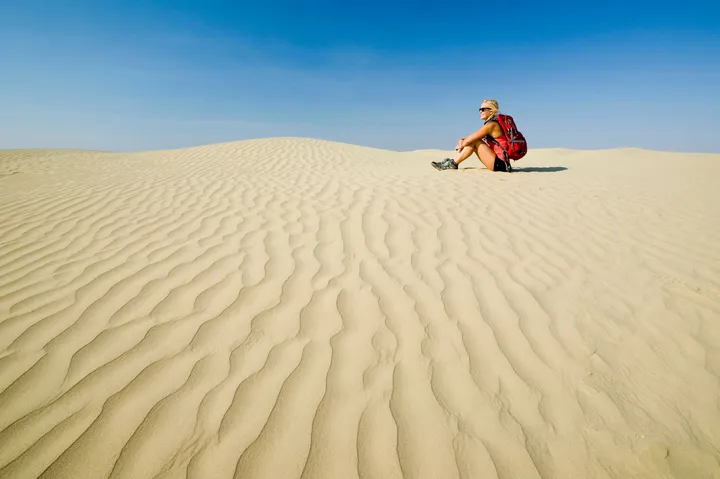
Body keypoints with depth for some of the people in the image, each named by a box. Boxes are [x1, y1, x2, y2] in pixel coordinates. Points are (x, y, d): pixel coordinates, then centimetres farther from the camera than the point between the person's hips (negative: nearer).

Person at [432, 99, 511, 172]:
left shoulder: (491, 125, -14)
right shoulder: (493, 124, 16)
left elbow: (468, 140, -17)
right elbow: (472, 138, 15)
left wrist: (460, 145, 2)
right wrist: (462, 140, -3)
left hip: (501, 164, -9)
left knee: (473, 141, -12)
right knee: (473, 140, 8)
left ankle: (453, 163, -6)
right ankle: (452, 161, 4)